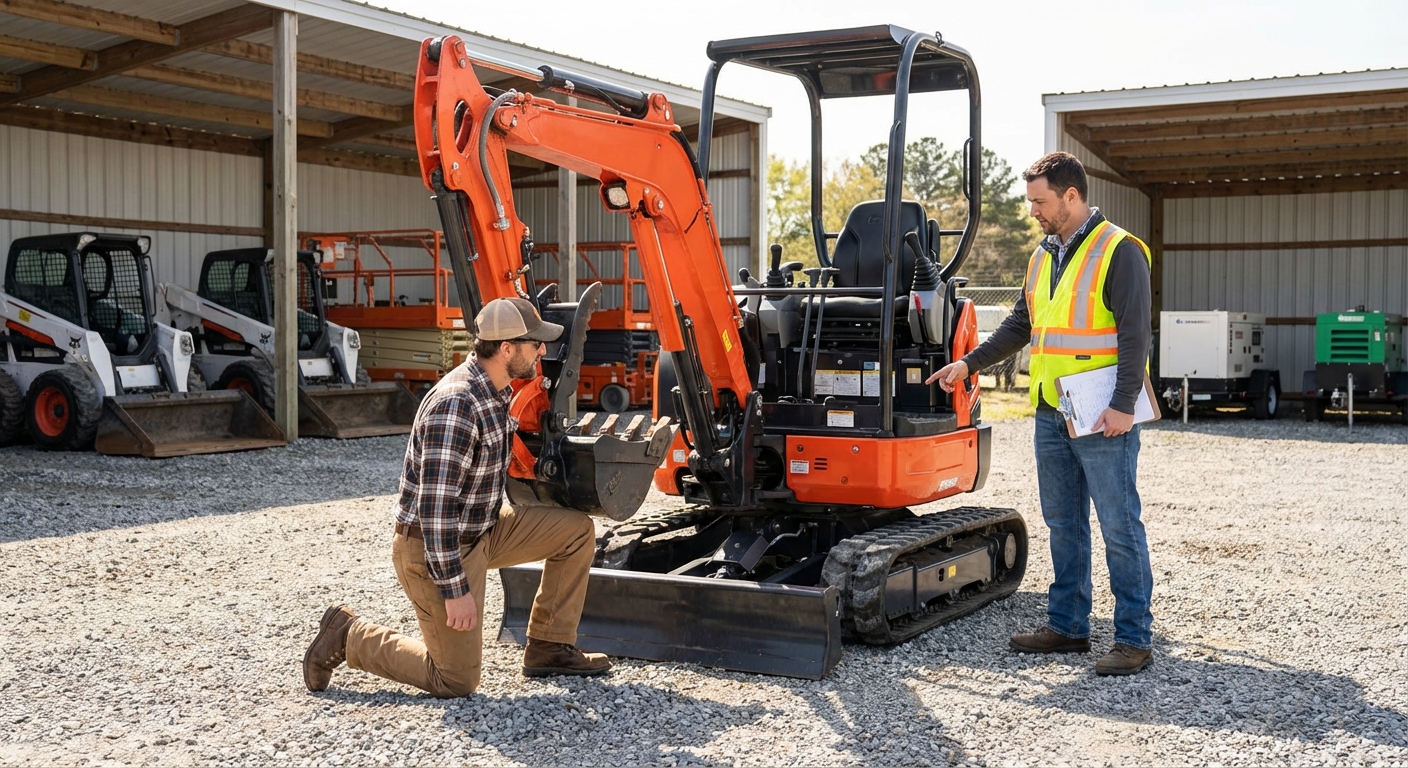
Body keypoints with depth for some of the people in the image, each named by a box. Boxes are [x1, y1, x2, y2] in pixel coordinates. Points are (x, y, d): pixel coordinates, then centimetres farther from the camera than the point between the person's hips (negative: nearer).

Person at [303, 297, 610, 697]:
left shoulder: (496, 393, 3)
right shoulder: (456, 405, -28)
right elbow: (435, 506, -29)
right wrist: (455, 590, -26)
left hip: (480, 531, 9)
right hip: (433, 548, -9)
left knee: (577, 530, 3)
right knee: (456, 682, -2)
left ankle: (548, 649, 13)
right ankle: (348, 636, 12)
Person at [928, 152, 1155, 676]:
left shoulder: (1118, 251, -9)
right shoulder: (1042, 257, 15)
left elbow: (1135, 333, -14)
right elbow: (1020, 327, 22)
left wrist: (1123, 405, -20)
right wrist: (970, 363, 14)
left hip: (1102, 418, -8)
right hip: (1050, 416, 8)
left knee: (1119, 527, -3)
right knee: (1062, 525, 13)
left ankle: (1134, 639, 4)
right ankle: (1068, 626, 22)